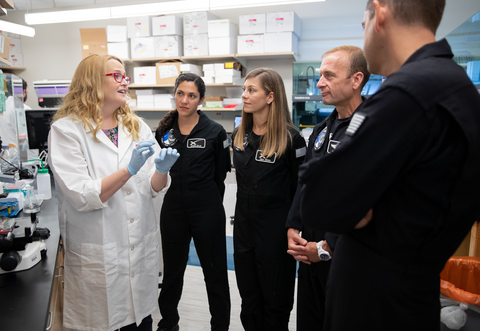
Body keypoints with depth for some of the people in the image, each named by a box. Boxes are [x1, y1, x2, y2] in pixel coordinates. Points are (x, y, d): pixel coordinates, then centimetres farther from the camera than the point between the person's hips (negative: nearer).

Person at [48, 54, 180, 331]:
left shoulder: (136, 126, 6)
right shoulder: (66, 130, -8)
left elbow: (154, 188, 4)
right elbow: (82, 197, -16)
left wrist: (162, 170, -18)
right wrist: (129, 169, -27)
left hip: (143, 248, 4)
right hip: (98, 255, -4)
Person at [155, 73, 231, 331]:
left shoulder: (214, 132, -8)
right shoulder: (164, 130, 3)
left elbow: (220, 174, 1)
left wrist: (209, 202, 7)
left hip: (206, 211, -3)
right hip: (173, 210, 4)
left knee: (215, 273, 10)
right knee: (172, 271, 19)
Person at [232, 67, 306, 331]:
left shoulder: (290, 138, -14)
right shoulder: (239, 135, 5)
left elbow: (301, 188, -10)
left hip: (275, 231, -6)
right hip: (244, 228, 6)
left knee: (275, 305, 13)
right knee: (249, 300, 20)